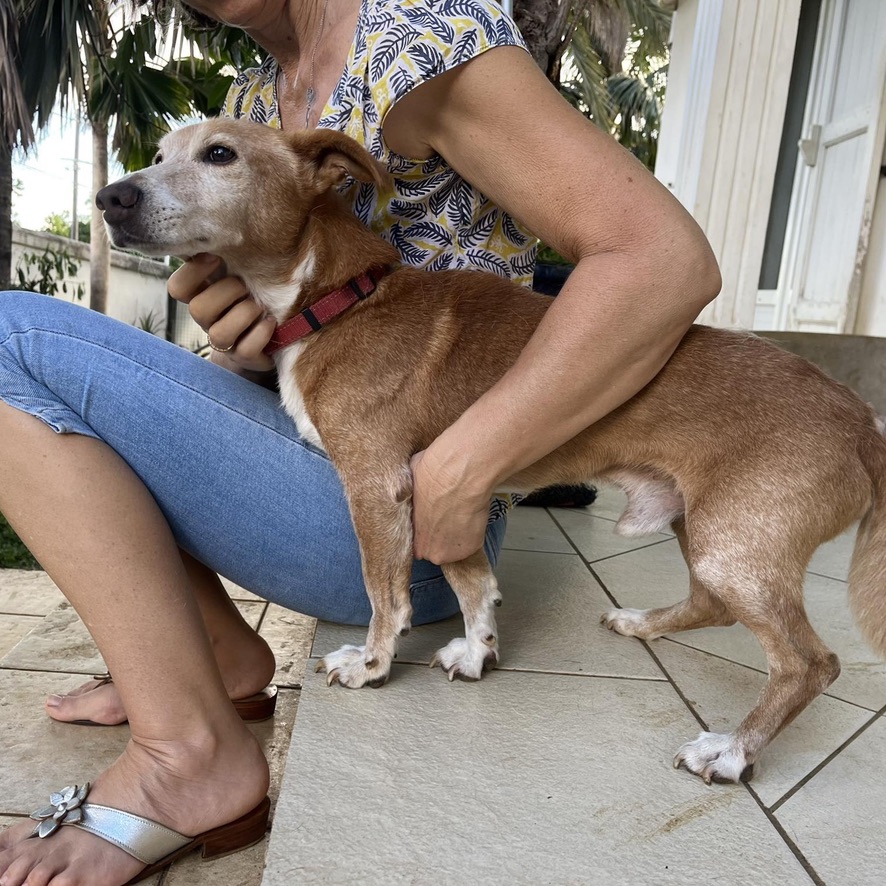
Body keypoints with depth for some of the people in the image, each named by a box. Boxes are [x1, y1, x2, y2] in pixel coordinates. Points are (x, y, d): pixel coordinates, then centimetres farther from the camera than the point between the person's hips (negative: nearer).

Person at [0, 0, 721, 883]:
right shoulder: (251, 102, 13)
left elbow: (669, 259, -21)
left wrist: (459, 470, -24)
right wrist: (237, 339, -8)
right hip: (320, 448, 9)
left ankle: (188, 746, -8)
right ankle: (212, 651, 7)